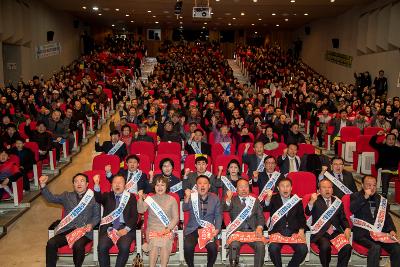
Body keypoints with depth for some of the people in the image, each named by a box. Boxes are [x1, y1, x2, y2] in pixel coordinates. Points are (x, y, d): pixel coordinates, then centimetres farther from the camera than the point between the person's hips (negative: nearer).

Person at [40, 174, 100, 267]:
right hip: (66, 230, 3)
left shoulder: (93, 198, 11)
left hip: (84, 231, -3)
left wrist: (91, 224, -9)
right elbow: (51, 198, 8)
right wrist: (43, 185, -7)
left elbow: (97, 216, 11)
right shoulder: (67, 196, 19)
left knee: (78, 246, -33)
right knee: (51, 244, -24)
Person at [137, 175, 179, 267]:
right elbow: (141, 210, -4)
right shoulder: (150, 199, 11)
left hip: (167, 229, -1)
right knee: (154, 244, -27)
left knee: (165, 243, -28)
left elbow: (176, 218, 5)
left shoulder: (172, 200, 7)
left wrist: (169, 228, -10)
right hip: (152, 228, 1)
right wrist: (140, 199, -19)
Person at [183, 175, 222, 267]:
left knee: (213, 248, -25)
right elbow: (185, 209, -12)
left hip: (209, 229, 1)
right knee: (188, 247, -27)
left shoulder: (215, 198, 6)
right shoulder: (192, 197, 2)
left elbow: (218, 215, 8)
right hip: (193, 229, 0)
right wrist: (187, 197, -30)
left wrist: (217, 229, -6)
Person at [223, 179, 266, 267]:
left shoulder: (255, 201, 19)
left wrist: (259, 228, -7)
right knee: (234, 245, -30)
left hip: (253, 231, 2)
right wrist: (228, 198, -28)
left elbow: (260, 217, 13)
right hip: (237, 231, -1)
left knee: (260, 245, -26)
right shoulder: (233, 200, 12)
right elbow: (226, 208, -8)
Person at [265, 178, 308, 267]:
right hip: (277, 232, -2)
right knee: (273, 248, -29)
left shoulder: (297, 200, 15)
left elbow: (301, 218, 16)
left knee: (303, 249, -23)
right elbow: (266, 209, -10)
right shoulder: (273, 199, 8)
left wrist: (301, 230, -1)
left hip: (294, 233, 2)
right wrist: (268, 198, -29)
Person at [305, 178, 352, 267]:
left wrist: (347, 228, -2)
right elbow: (307, 213, -10)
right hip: (321, 233, -3)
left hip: (336, 232, 3)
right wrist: (312, 201, -30)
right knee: (325, 247, -32)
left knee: (347, 247, -25)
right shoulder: (316, 201, 6)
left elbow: (343, 219, 20)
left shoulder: (338, 202, 17)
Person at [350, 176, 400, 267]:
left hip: (380, 232, 4)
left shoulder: (381, 199, 20)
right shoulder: (356, 196, 8)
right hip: (362, 233, -4)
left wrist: (392, 230, 3)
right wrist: (365, 197, -11)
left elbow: (387, 217, 20)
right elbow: (352, 209, -11)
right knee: (375, 247, -32)